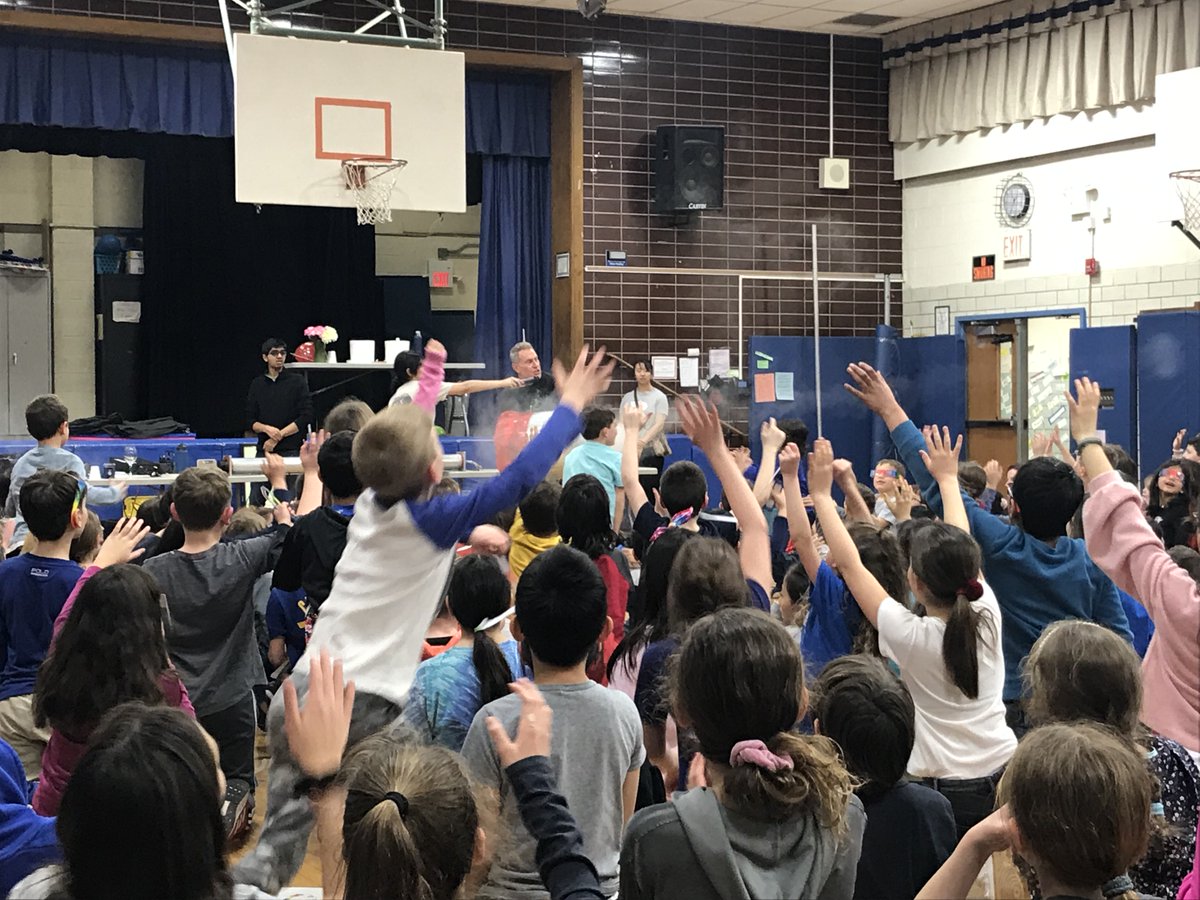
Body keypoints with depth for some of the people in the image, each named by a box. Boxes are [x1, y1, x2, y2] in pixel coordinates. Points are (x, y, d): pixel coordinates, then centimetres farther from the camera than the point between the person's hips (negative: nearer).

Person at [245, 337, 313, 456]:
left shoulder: (298, 381, 3)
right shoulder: (257, 384, 11)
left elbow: (306, 417, -4)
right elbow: (249, 422, 9)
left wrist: (278, 436, -10)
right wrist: (266, 429, -11)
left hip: (291, 451, -2)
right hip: (264, 450, 2)